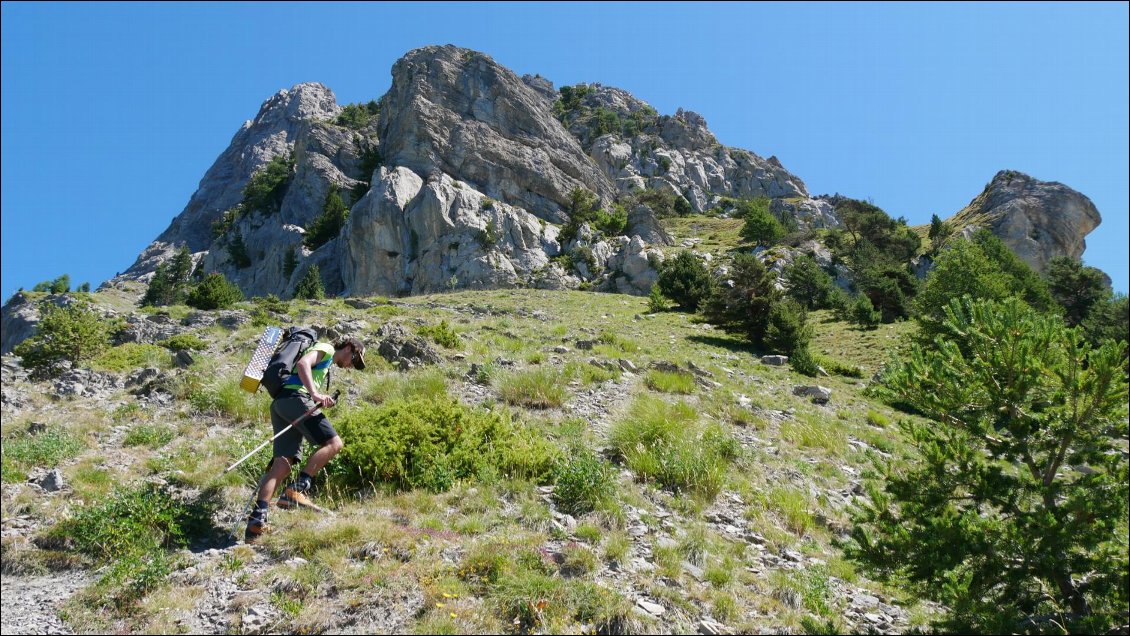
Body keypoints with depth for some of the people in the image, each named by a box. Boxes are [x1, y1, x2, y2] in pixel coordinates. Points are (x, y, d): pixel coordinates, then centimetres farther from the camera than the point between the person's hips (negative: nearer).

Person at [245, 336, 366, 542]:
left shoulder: (325, 364, 35)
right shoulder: (326, 349, 7)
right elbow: (302, 363, -13)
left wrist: (322, 401, 21)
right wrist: (315, 394, -24)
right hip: (294, 398, -9)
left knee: (282, 464, 1)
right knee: (334, 443, -15)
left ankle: (256, 521, -7)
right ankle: (297, 489, -25)